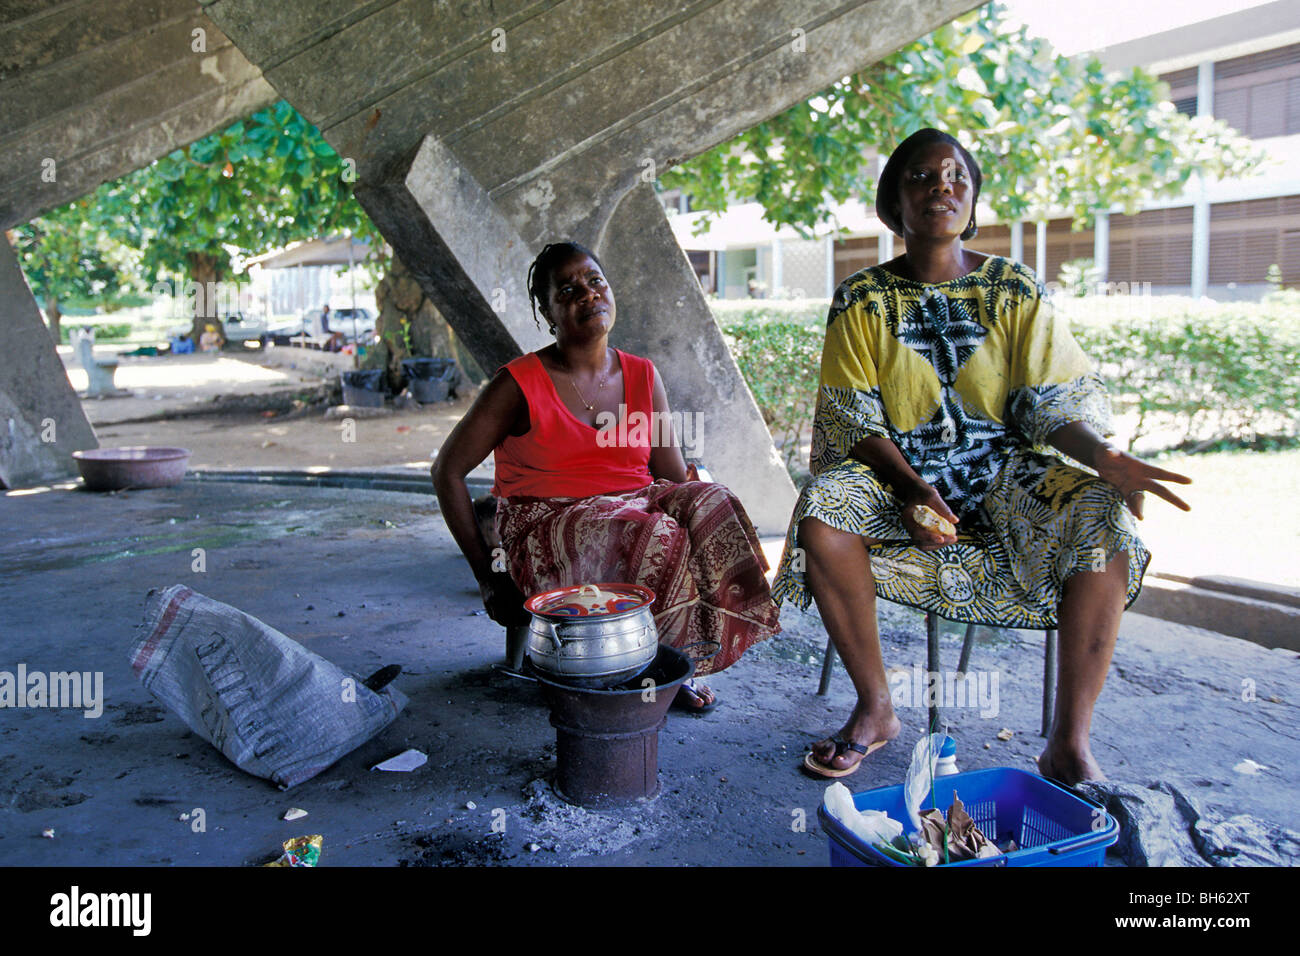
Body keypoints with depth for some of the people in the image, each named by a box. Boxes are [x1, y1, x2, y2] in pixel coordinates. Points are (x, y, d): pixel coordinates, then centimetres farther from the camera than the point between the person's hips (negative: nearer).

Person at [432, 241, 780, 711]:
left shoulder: (643, 376, 7)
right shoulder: (520, 385, -6)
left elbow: (674, 476, 8)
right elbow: (447, 472, -3)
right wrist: (487, 576, -5)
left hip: (637, 505, 5)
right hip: (549, 526, -5)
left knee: (712, 505, -24)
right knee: (656, 540, -32)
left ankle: (684, 656, -11)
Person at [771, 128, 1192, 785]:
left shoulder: (1015, 292, 3)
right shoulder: (862, 300, 2)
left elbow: (1054, 403, -1)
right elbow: (855, 420, -4)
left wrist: (1102, 455, -24)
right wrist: (912, 487, -22)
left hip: (1006, 478, 1)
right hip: (897, 475, 0)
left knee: (1105, 521, -28)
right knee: (822, 515, -31)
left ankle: (1069, 744, -17)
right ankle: (875, 710, -12)